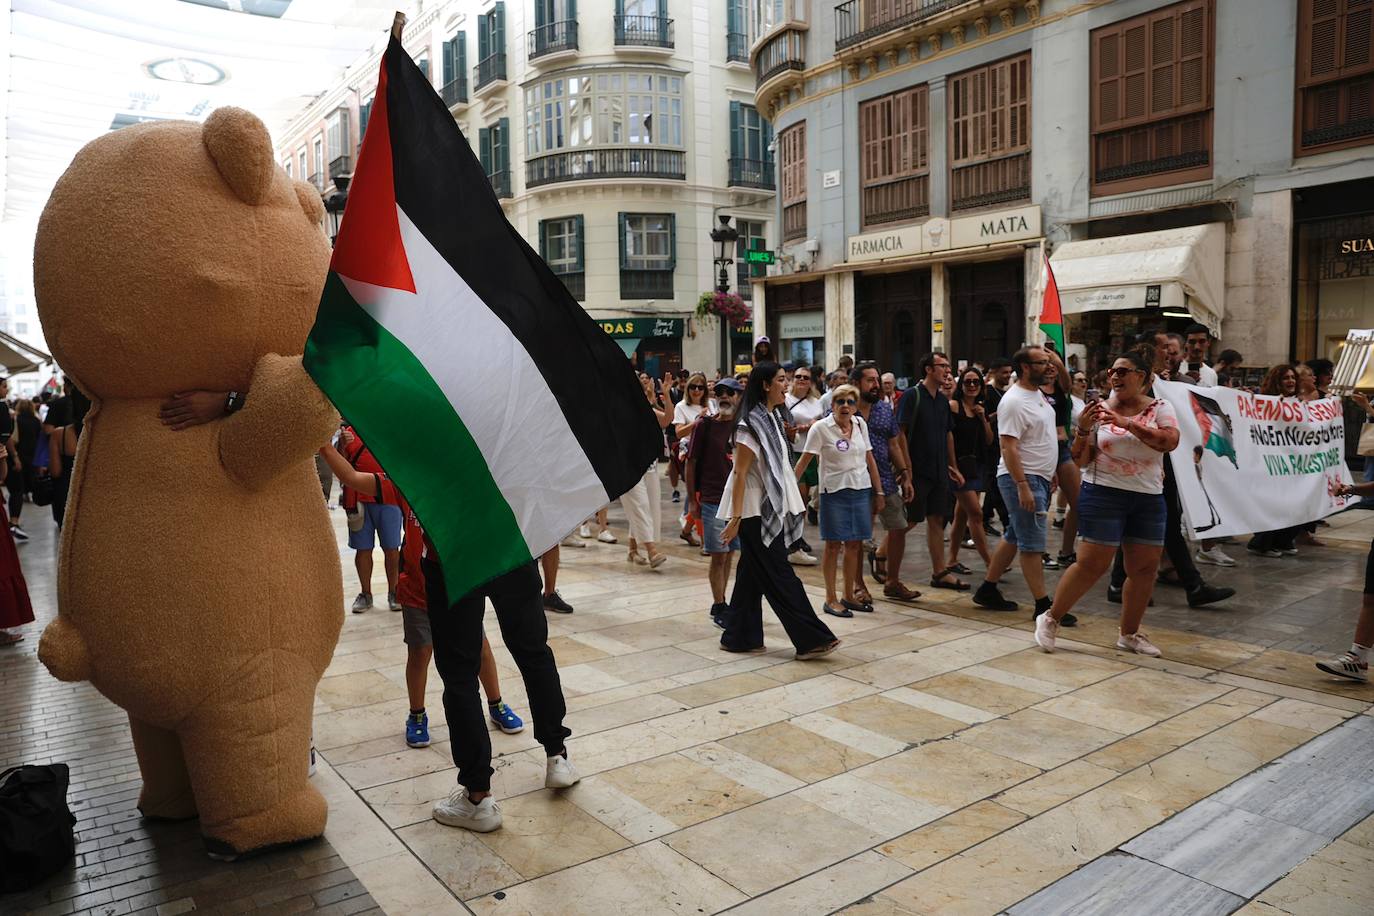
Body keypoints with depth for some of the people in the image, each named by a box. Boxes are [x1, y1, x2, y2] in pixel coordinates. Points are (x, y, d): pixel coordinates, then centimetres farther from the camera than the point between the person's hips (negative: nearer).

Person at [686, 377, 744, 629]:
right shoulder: (704, 424, -5)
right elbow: (690, 463, -2)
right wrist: (693, 501, -4)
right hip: (713, 501, -4)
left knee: (729, 554, 12)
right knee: (718, 556, 0)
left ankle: (720, 603, 25)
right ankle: (719, 608, 12)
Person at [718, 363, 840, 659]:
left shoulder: (773, 418, 13)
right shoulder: (751, 423, -15)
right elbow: (739, 473, -18)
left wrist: (795, 502, 17)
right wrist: (736, 518, -20)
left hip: (770, 509, 9)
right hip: (755, 511, -9)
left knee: (753, 574, 13)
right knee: (779, 576, -3)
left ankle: (740, 638, 21)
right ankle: (811, 639, 1)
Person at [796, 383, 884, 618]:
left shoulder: (860, 424, 6)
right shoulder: (821, 428, -7)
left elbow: (870, 459, 12)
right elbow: (804, 460, -8)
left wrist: (879, 491, 12)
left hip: (861, 490, 5)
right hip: (834, 491, -5)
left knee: (854, 544, 9)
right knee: (833, 545, 1)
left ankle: (849, 596, 21)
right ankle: (830, 599, 10)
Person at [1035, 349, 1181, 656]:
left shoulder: (1160, 408, 3)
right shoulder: (1100, 410, -1)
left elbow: (1170, 441, -17)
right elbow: (1081, 460, -1)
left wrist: (1127, 423, -24)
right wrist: (1083, 429, -18)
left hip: (1149, 499, 3)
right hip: (1104, 494, -3)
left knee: (1145, 567, 6)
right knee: (1093, 563, -7)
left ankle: (1129, 633, 23)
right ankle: (1050, 619, 8)